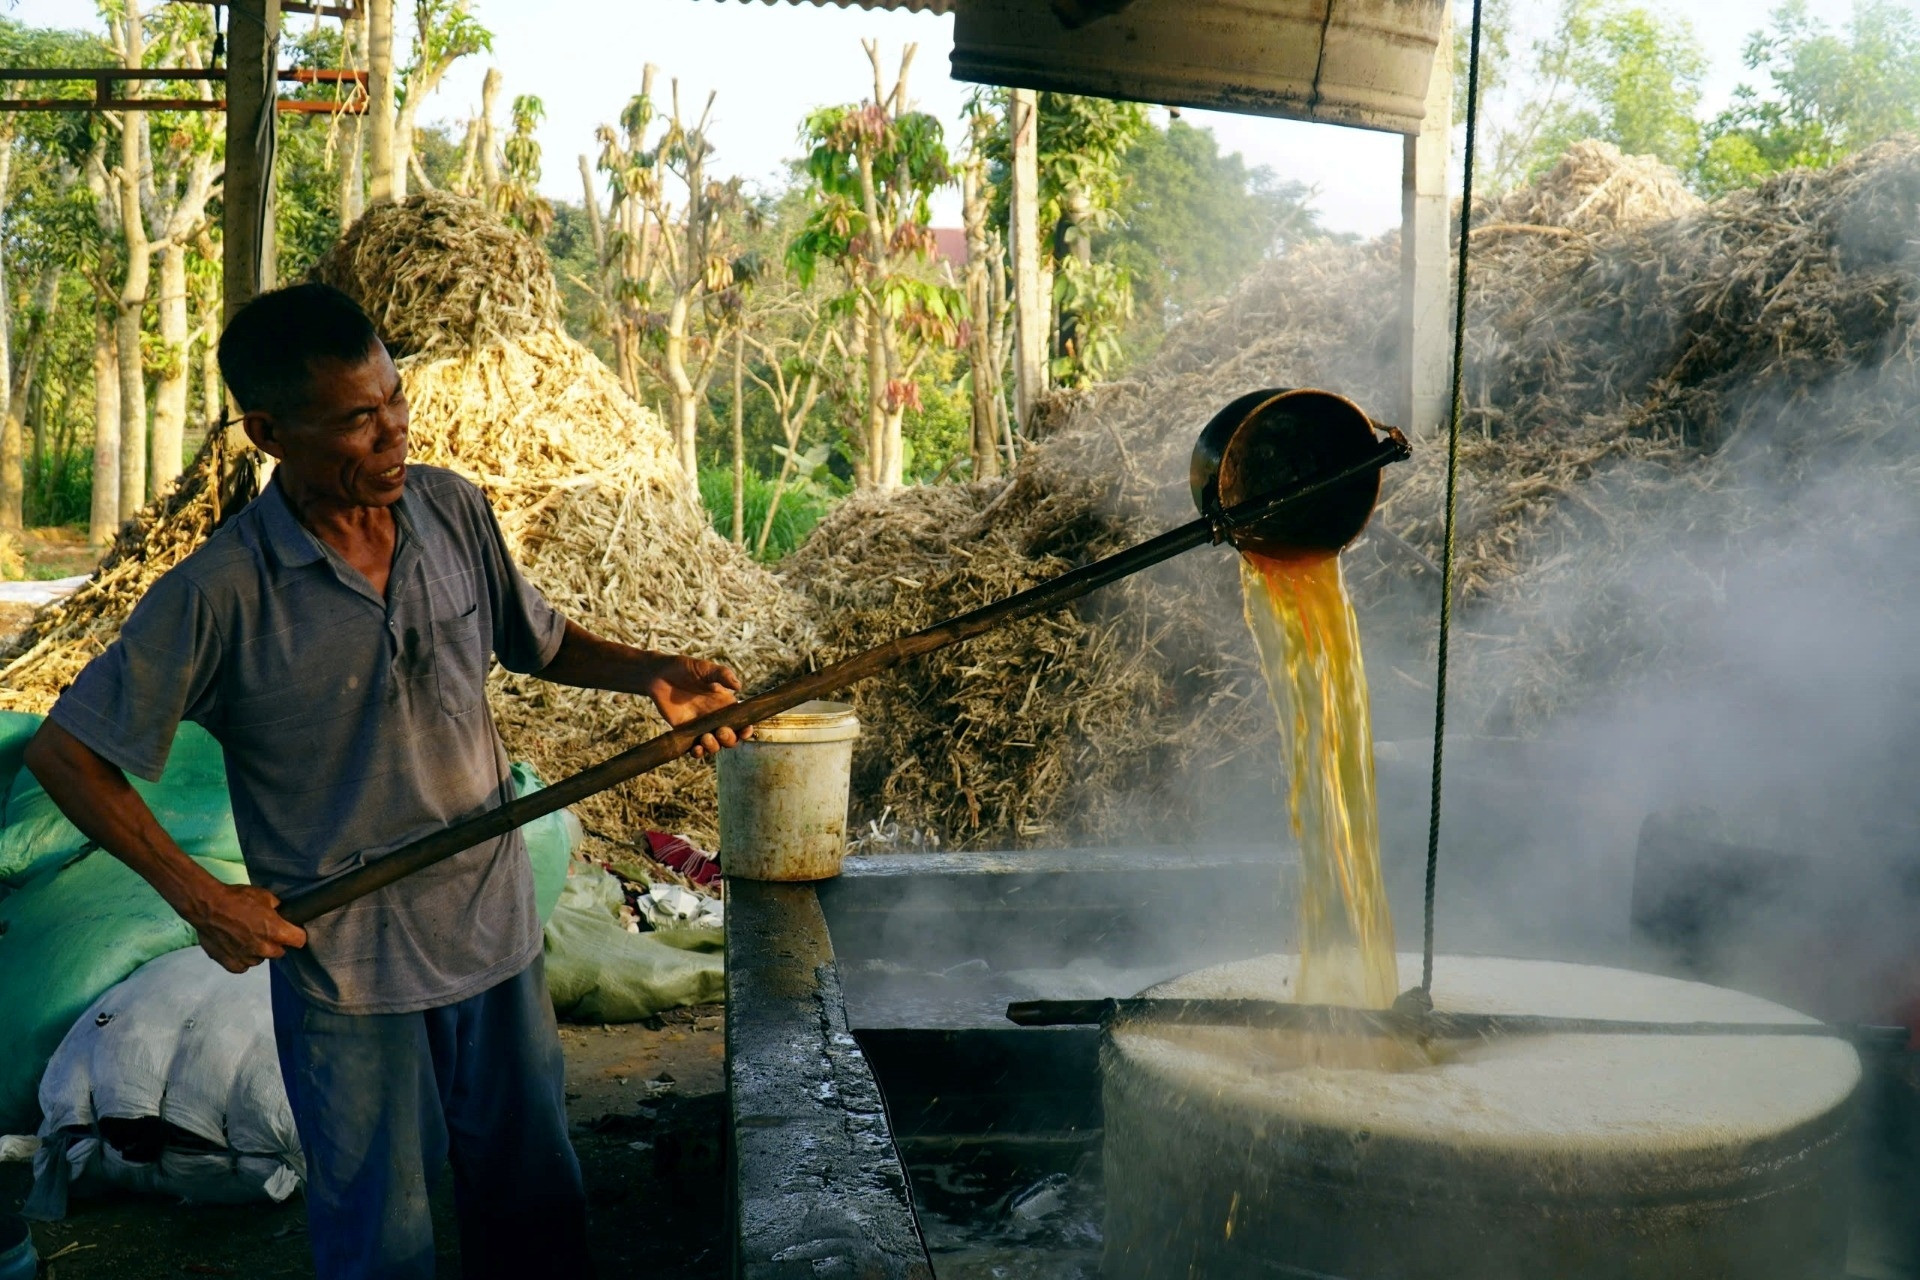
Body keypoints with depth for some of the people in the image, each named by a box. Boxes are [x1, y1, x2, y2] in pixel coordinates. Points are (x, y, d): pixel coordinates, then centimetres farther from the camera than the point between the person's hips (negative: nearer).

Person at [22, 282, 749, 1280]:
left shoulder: (454, 510, -5)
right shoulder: (222, 595, -19)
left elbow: (539, 642, 10)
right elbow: (64, 753, -10)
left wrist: (649, 673, -8)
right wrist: (200, 897, -13)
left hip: (496, 927, 4)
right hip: (346, 962, -4)